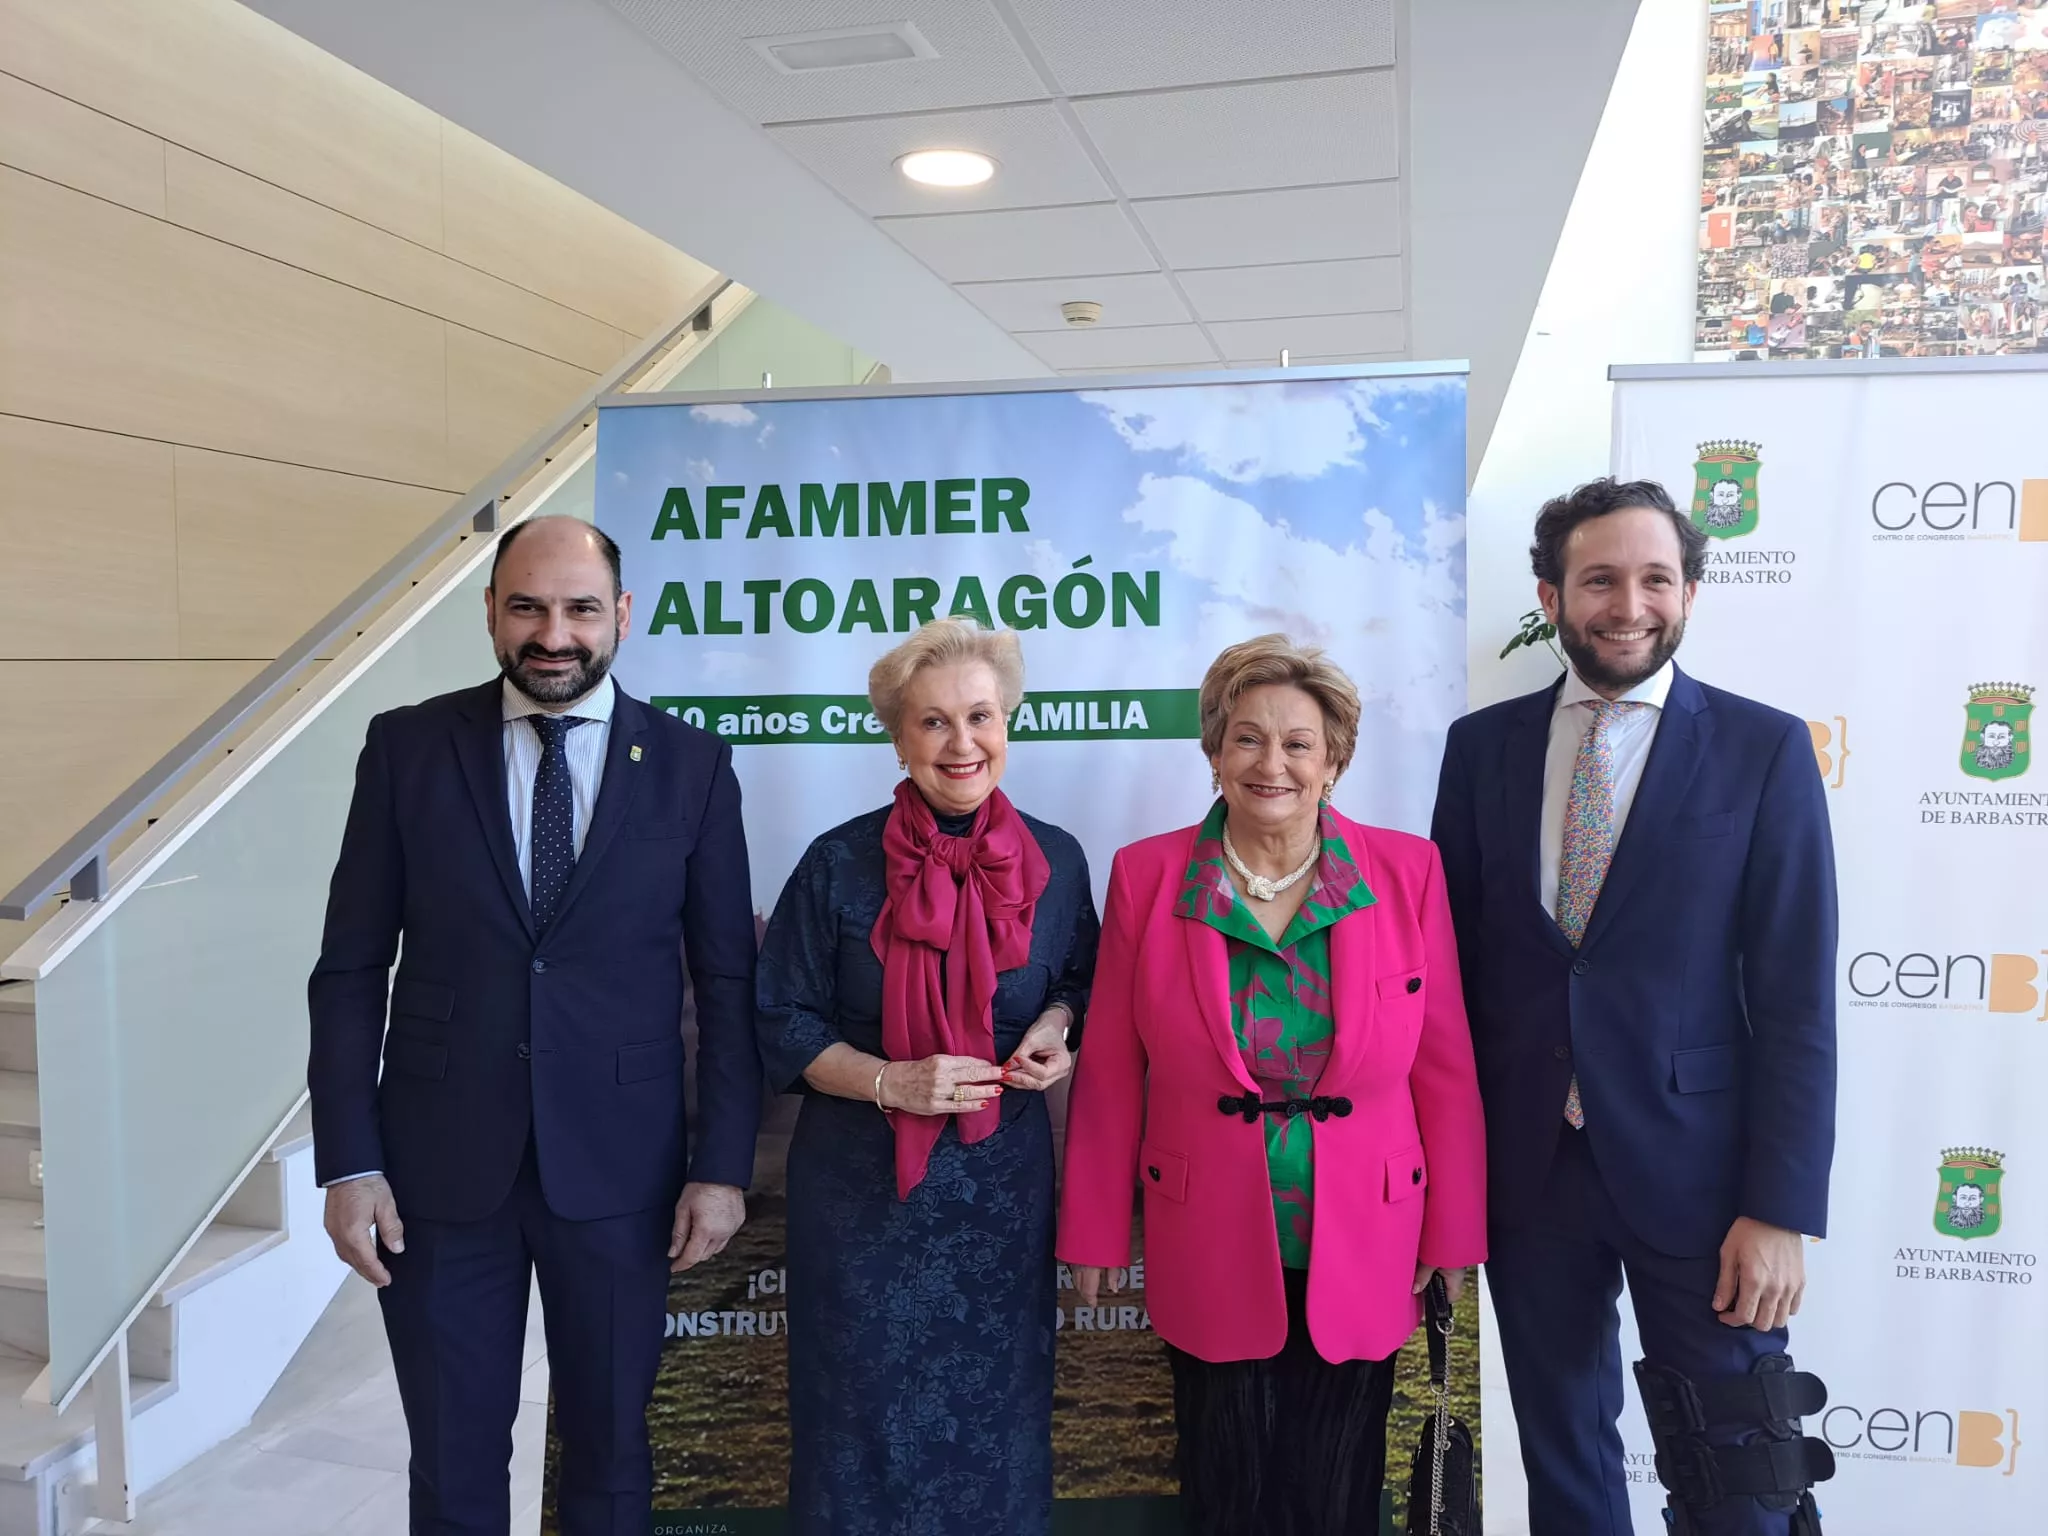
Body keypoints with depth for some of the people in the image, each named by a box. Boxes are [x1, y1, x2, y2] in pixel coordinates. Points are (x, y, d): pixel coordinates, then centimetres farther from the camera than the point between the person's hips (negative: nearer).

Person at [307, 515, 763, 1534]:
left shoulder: (692, 765, -2)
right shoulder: (408, 746, -1)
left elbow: (728, 980, 0)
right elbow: (351, 969, 1)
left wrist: (723, 1165, -4)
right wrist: (348, 1161, -4)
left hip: (617, 1167, 0)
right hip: (440, 1164, 1)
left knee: (608, 1452, 16)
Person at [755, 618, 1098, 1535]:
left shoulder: (1055, 860, -2)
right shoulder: (839, 865, -9)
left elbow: (1082, 982, 13)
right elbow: (784, 1024, -4)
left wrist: (1056, 1028, -8)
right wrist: (891, 1083, -18)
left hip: (1002, 1181, 2)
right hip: (861, 1183, -1)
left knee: (993, 1412, 16)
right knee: (868, 1417, 12)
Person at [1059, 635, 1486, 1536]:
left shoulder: (1407, 872, -6)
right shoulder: (1145, 876, -7)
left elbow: (1446, 1070, -1)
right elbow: (1109, 1075, -2)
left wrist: (1454, 1236, 1)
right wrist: (1094, 1235, 1)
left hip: (1362, 1261, 1)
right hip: (1210, 1259, 0)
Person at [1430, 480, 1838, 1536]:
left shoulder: (1764, 749, -4)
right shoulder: (1482, 745, 3)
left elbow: (1796, 997, -6)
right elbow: (1451, 958, 6)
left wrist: (1782, 1209, -10)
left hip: (1694, 1164, -2)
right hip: (1524, 1165, 3)